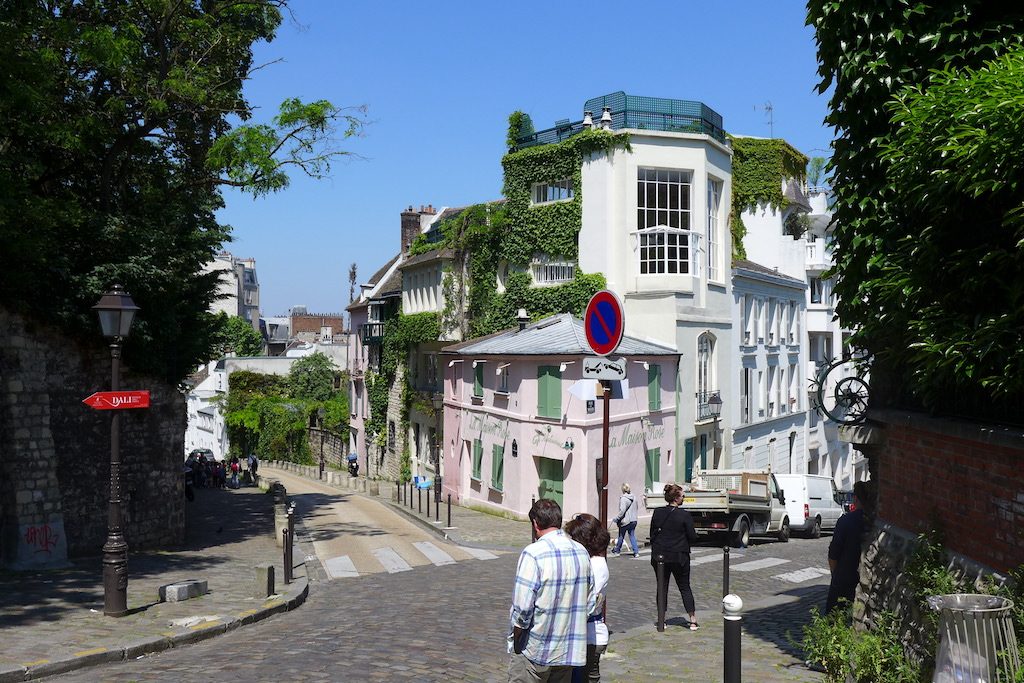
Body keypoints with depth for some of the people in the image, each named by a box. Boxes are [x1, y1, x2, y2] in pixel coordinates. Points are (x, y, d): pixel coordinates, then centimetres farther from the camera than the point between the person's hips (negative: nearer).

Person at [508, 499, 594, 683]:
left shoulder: (533, 554, -18)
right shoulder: (581, 552, 3)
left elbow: (522, 608, -19)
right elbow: (590, 601, 8)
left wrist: (516, 641, -5)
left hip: (534, 653, -6)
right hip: (569, 652, 6)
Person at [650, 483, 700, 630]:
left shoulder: (657, 513, 0)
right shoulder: (685, 515, -13)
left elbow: (652, 535, 6)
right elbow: (692, 538, -10)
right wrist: (695, 533, 12)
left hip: (659, 556, 3)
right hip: (679, 557, -3)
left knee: (662, 587, 11)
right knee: (685, 588, 10)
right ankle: (693, 620, 9)